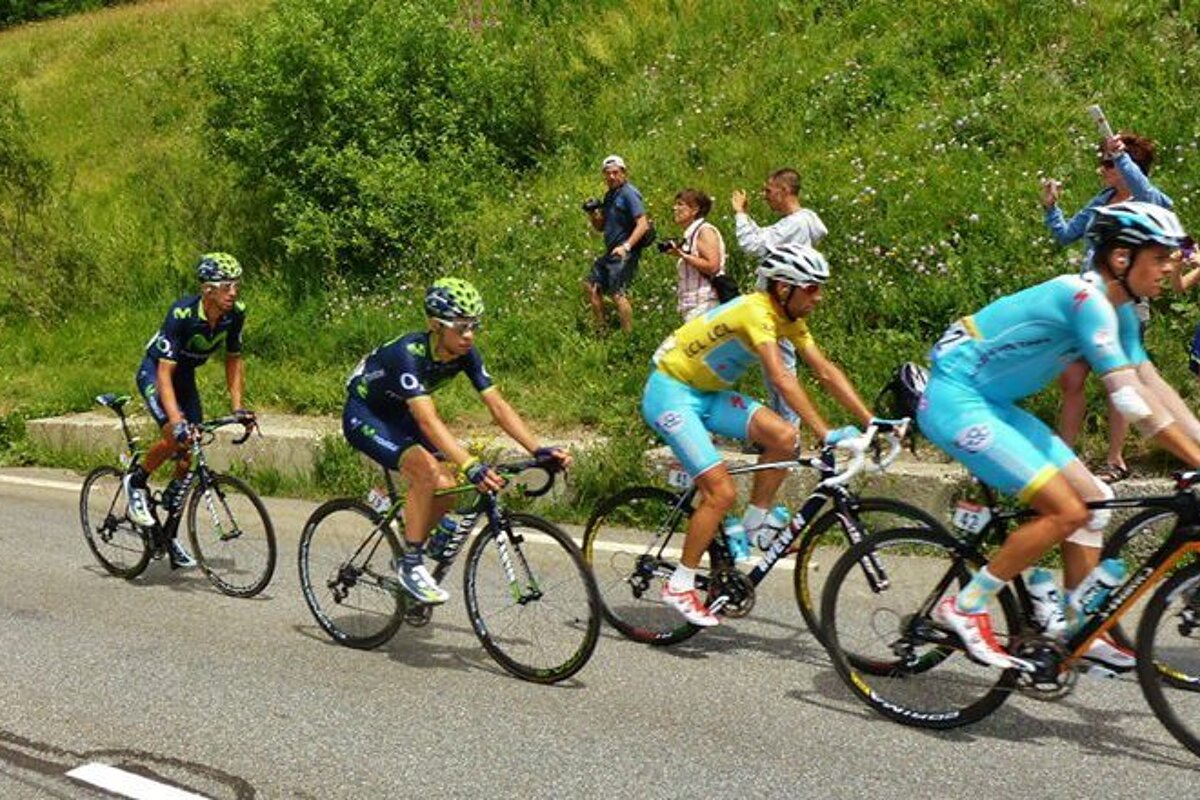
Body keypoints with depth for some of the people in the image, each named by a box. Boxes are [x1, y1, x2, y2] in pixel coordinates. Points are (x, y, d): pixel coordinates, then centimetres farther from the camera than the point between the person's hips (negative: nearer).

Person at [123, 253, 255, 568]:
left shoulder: (235, 314, -18)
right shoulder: (182, 314, -34)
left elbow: (233, 359, -3)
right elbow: (164, 372, -36)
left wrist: (238, 406, -10)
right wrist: (176, 420, -46)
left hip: (186, 376, 6)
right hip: (153, 372, -5)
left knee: (190, 454, 1)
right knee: (175, 436, -29)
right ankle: (136, 482, 0)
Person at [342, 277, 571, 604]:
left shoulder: (466, 354, -15)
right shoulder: (409, 353, -35)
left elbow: (498, 405, -18)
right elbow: (428, 420, -45)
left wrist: (539, 450, -30)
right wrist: (471, 466, -56)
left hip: (398, 416, 7)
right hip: (363, 415, -7)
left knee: (448, 486, -10)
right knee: (427, 471, -29)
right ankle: (410, 564, -14)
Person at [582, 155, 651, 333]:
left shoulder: (629, 193, -11)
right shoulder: (609, 196, 16)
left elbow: (643, 224, -20)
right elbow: (601, 227, 21)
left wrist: (626, 246, -30)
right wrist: (592, 214, 0)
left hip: (626, 253, -10)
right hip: (611, 252, 10)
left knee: (617, 294, -15)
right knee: (591, 285, 11)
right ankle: (600, 330, 19)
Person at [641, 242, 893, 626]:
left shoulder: (790, 318, 1)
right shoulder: (756, 311, -26)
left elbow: (826, 371, -1)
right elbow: (782, 378, -37)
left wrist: (873, 422, -8)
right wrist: (825, 433, -43)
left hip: (708, 393, 8)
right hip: (670, 392, -8)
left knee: (784, 437, -13)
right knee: (722, 492, -16)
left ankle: (754, 527, 5)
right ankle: (679, 586, -3)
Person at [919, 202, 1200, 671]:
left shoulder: (1118, 311, 10)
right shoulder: (1085, 298, -21)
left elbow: (1152, 385, 9)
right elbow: (1128, 398, -25)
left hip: (991, 404, 10)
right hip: (955, 399, -10)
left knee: (1092, 498, 8)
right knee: (1065, 510, -15)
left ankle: (1076, 628, 16)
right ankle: (963, 608, -5)